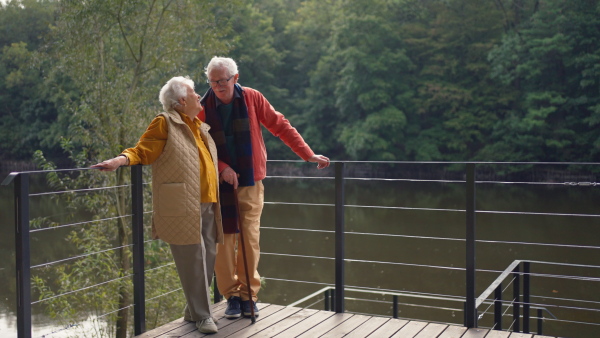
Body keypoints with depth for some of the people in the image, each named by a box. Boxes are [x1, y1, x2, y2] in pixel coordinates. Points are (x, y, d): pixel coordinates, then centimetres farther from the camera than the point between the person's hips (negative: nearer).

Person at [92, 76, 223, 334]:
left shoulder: (201, 127, 21)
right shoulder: (165, 123, -1)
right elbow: (142, 151, -8)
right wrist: (121, 160, -24)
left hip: (208, 204, 7)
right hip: (183, 206, -7)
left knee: (208, 258, 9)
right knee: (193, 259, -5)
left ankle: (194, 310, 24)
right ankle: (202, 315, 5)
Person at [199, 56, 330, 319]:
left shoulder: (251, 98, -3)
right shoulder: (203, 108, -5)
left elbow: (280, 126, 2)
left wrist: (308, 155, 1)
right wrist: (222, 168, -17)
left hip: (250, 182, 0)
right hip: (219, 184, 0)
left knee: (250, 239, -1)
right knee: (223, 241, 1)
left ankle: (249, 295, 13)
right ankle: (231, 295, 15)